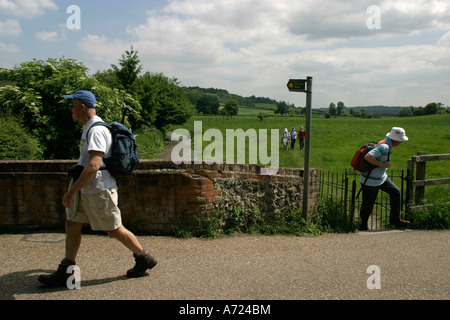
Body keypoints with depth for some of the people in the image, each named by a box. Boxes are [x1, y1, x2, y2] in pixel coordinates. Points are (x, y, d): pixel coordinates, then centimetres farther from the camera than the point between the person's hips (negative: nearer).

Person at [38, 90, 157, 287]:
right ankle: (66, 272, 21)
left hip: (99, 190, -10)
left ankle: (144, 259, 20)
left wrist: (72, 191, -28)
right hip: (87, 190, 10)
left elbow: (94, 165, -30)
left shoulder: (96, 130, -20)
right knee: (72, 224, 11)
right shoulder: (89, 128, 14)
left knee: (114, 229, 2)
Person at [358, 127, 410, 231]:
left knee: (396, 193, 11)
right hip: (371, 180, -10)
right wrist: (383, 165, -28)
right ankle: (363, 225, 22)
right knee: (368, 204, 4)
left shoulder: (387, 145, 6)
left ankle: (395, 219, 20)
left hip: (381, 177, 10)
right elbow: (367, 157, -35)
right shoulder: (384, 147, -25)